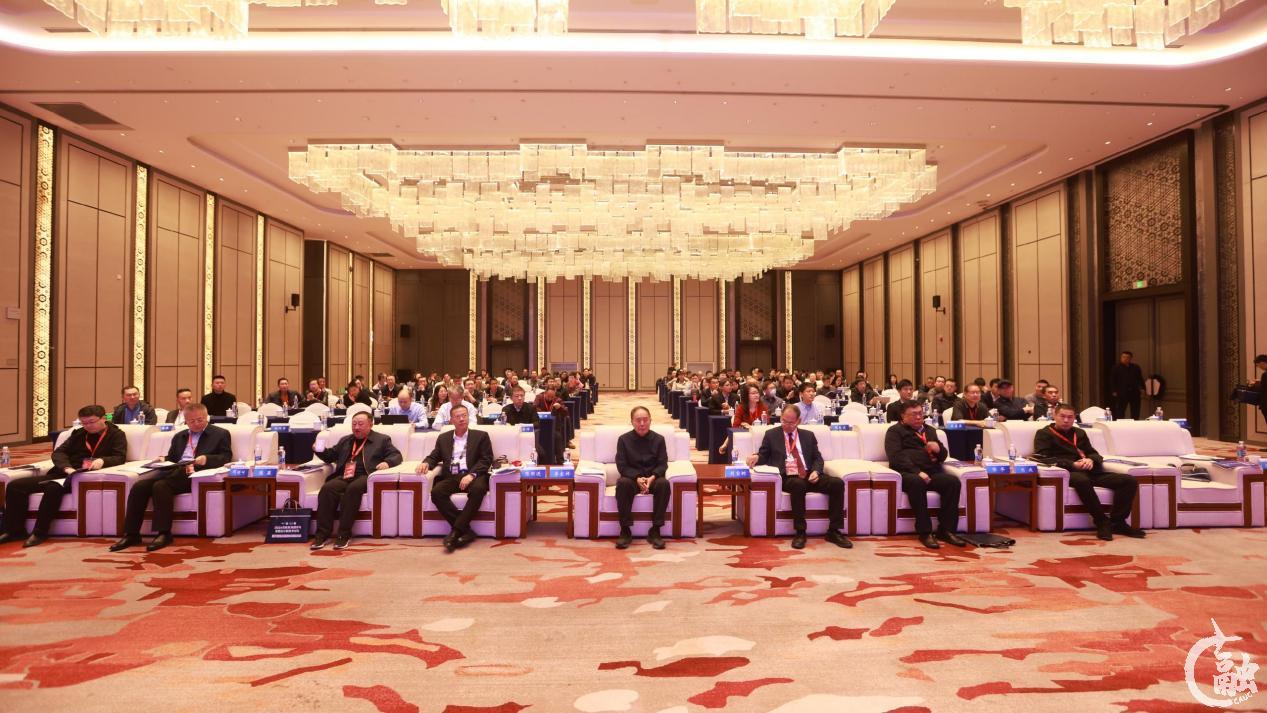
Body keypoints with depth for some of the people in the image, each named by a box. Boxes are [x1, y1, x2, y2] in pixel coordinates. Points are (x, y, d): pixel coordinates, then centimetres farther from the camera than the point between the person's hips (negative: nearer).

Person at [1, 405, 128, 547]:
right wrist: (66, 467, -10)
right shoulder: (78, 433, 23)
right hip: (62, 474, 7)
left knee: (53, 488, -35)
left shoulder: (116, 435, 6)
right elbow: (59, 452, 12)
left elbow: (120, 457, -6)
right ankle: (15, 530, -1)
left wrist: (102, 461, -28)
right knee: (15, 485, -8)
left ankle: (39, 533, -24)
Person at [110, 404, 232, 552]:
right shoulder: (179, 436, 31)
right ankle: (131, 534, -16)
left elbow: (226, 457, 0)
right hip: (173, 471, 6)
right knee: (139, 486, -20)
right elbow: (171, 458, 26)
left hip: (194, 474, -6)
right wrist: (163, 461, 3)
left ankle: (164, 533, -26)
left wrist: (206, 459, -17)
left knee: (161, 486, -31)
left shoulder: (220, 434, 12)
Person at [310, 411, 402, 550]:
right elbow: (331, 455, 30)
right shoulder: (345, 440, 29)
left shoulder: (382, 439, 16)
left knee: (353, 488, -36)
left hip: (365, 476, -4)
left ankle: (344, 534, -31)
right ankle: (322, 533, -24)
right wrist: (320, 450, 9)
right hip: (344, 476, 4)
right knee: (327, 488, -27)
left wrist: (387, 462, -16)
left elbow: (396, 455, 6)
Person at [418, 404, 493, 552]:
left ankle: (456, 531, -31)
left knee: (478, 489, -37)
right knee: (436, 492, -29)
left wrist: (471, 475, -15)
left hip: (472, 476, -3)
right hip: (450, 477, 3)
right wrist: (426, 462, -4)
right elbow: (434, 457, 22)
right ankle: (466, 530, -28)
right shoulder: (443, 438, 23)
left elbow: (486, 460, 3)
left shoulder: (481, 436, 12)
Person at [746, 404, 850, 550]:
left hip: (809, 476, 3)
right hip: (788, 478, -3)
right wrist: (756, 457, -15)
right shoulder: (771, 434, 12)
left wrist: (816, 471, -7)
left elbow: (817, 458, 14)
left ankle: (834, 531, -15)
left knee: (837, 483, -23)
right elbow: (764, 456, 10)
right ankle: (800, 532, -26)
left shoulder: (808, 435, 18)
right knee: (798, 485, -39)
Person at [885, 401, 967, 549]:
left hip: (931, 471, 5)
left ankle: (946, 530, -19)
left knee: (953, 481, -24)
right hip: (907, 472, -5)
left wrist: (938, 449, 1)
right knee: (917, 482, -37)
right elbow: (896, 457, -6)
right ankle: (924, 532, -31)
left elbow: (943, 457, 27)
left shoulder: (930, 430, 28)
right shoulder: (895, 431, 10)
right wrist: (917, 472, -20)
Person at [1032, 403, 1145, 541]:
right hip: (1068, 473, -6)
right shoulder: (1044, 434, 9)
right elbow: (1043, 458, -6)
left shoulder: (1080, 433, 29)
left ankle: (1117, 522, -12)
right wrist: (1072, 465, -16)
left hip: (1090, 472, 6)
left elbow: (1095, 454, 24)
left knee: (1129, 481, -14)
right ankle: (1102, 522, -29)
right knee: (1082, 480, -41)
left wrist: (1091, 460, -3)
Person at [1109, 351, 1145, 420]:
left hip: (1134, 392, 4)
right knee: (1120, 412, -3)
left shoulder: (1136, 367, 12)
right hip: (1121, 393, -4)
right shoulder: (1116, 368, 0)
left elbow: (1140, 379, 14)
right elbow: (1112, 380, -1)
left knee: (1135, 412, 7)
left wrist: (1142, 388, 1)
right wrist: (1114, 391, -9)